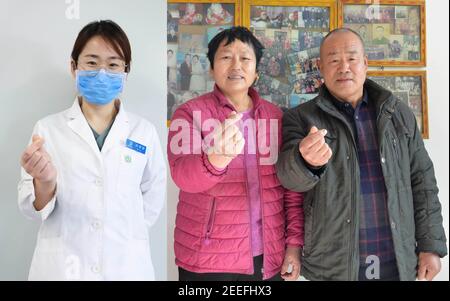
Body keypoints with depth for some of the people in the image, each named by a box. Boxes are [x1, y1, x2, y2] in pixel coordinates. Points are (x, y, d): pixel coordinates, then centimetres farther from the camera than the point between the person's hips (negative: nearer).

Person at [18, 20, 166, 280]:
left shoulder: (144, 131, -3)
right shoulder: (47, 128, -4)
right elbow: (32, 208, -4)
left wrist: (127, 235, 0)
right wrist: (45, 182, -22)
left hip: (126, 265, 1)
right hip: (61, 267, 0)